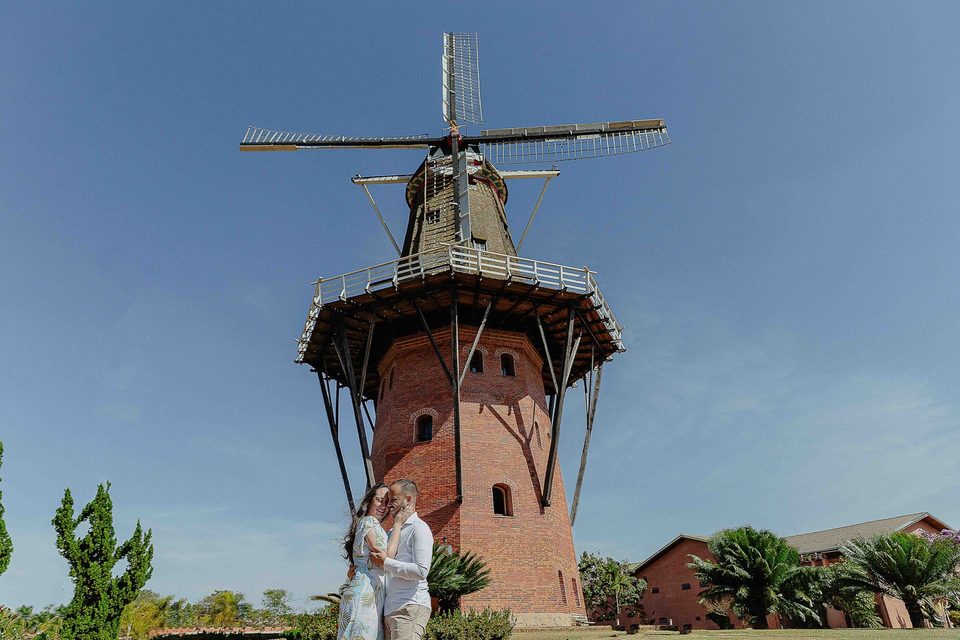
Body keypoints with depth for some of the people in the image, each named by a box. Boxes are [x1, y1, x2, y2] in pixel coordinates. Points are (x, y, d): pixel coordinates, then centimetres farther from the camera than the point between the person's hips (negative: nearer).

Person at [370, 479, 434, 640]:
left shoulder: (419, 529, -8)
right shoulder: (394, 530, 19)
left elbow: (421, 571, -18)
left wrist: (386, 563, -14)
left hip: (410, 608, -8)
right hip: (391, 609, 8)